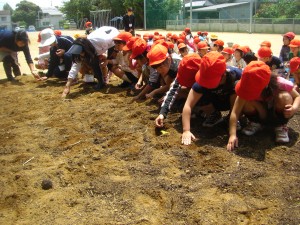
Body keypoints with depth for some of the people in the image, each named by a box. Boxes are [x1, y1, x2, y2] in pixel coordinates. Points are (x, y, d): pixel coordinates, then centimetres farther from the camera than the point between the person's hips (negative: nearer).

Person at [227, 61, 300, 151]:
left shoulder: (280, 83, -31)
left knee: (285, 97, -34)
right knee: (245, 102, -31)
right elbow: (235, 112, -33)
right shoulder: (248, 88, -29)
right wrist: (232, 135, -43)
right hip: (261, 112, 1)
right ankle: (256, 123, -2)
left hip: (277, 112, 0)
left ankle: (281, 126, -9)